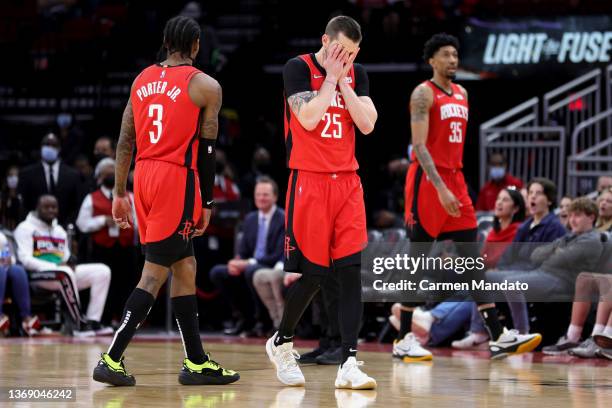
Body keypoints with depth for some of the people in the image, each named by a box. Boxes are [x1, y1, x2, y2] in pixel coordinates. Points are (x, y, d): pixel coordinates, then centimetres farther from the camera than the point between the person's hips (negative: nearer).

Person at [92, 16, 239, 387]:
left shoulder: (143, 79, 12)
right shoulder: (205, 86, -4)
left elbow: (125, 140, 11)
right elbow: (207, 151, -5)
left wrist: (120, 192, 15)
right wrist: (207, 203, 2)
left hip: (145, 176, 7)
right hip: (177, 179, -7)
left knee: (185, 267, 15)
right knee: (154, 273, -5)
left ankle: (197, 363, 18)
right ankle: (112, 360, -11)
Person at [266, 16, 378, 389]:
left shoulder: (356, 74, 9)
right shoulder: (298, 68, -6)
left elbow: (367, 124, -2)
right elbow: (308, 119, -18)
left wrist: (343, 81, -5)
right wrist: (330, 78, -12)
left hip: (347, 183, 4)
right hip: (309, 181, -4)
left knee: (351, 272, -6)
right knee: (312, 273, -3)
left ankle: (349, 365, -7)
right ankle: (282, 343, 23)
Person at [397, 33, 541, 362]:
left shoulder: (461, 94, 15)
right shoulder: (424, 94, -8)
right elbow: (419, 146, -17)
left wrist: (454, 184, 18)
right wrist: (441, 187, -25)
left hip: (455, 180, 7)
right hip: (427, 181, -7)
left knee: (472, 258, 2)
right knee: (418, 258, -3)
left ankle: (498, 337, -2)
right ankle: (404, 340, 4)